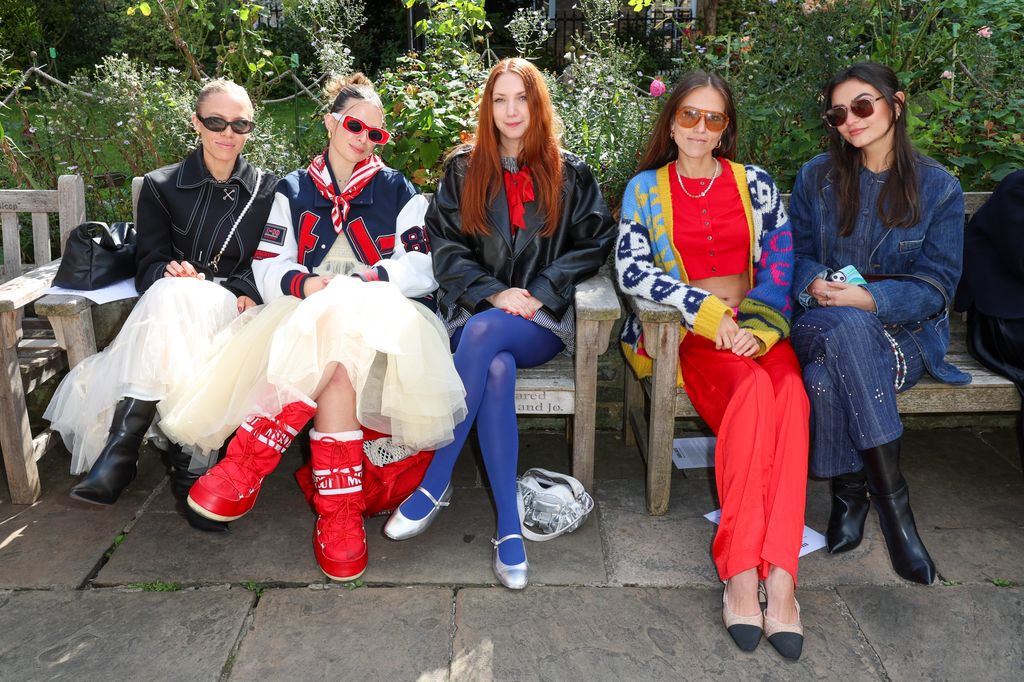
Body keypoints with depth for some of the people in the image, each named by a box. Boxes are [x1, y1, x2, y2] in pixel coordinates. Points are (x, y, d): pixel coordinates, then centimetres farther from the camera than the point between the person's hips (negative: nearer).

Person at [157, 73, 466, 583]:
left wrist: (355, 282, -13)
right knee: (337, 363, -36)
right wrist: (304, 283, -16)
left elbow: (423, 268, 2)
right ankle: (337, 510, -33)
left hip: (377, 315, -1)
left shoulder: (398, 191, 15)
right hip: (306, 313, 1)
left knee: (337, 341, -37)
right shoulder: (293, 191, 19)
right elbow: (267, 269, 7)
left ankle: (250, 461, -30)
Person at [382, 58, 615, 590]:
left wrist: (538, 294, -7)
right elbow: (445, 247, 7)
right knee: (497, 371, -34)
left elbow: (593, 243, 7)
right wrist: (494, 292, -10)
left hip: (543, 319, -1)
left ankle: (435, 483, -26)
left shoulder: (570, 173, 12)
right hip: (475, 309, 1)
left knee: (482, 332, -36)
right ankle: (509, 528, -27)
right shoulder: (462, 169, 13)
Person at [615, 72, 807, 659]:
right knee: (752, 389, -34)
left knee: (790, 395, -32)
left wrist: (757, 326, -8)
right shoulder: (645, 188, 12)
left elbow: (780, 264, 10)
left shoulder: (756, 183, 17)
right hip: (688, 332, -2)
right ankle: (744, 573, -35)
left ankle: (778, 573, -37)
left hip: (759, 325, 2)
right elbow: (631, 268, -2)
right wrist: (708, 311, -11)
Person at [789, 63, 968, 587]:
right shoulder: (816, 177, 9)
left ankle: (851, 492, -14)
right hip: (827, 321, 2)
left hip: (906, 330, -1)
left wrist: (871, 299, -21)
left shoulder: (938, 187, 2)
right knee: (844, 329, -38)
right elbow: (796, 254, 10)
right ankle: (891, 499, -29)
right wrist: (816, 283, -14)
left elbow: (936, 284, -3)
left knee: (827, 375, -36)